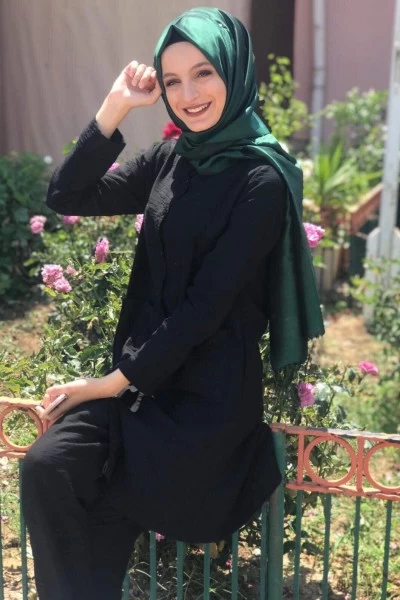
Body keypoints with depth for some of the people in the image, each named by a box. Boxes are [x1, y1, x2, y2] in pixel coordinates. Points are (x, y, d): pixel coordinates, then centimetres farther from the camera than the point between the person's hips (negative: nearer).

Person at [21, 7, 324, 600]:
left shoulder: (262, 180, -13)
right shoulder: (171, 159, 7)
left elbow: (206, 305, -16)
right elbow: (67, 197, 4)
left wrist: (116, 382, -13)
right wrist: (115, 108, -6)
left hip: (209, 392, -5)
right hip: (144, 369, 6)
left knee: (57, 474, -15)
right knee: (42, 466, -16)